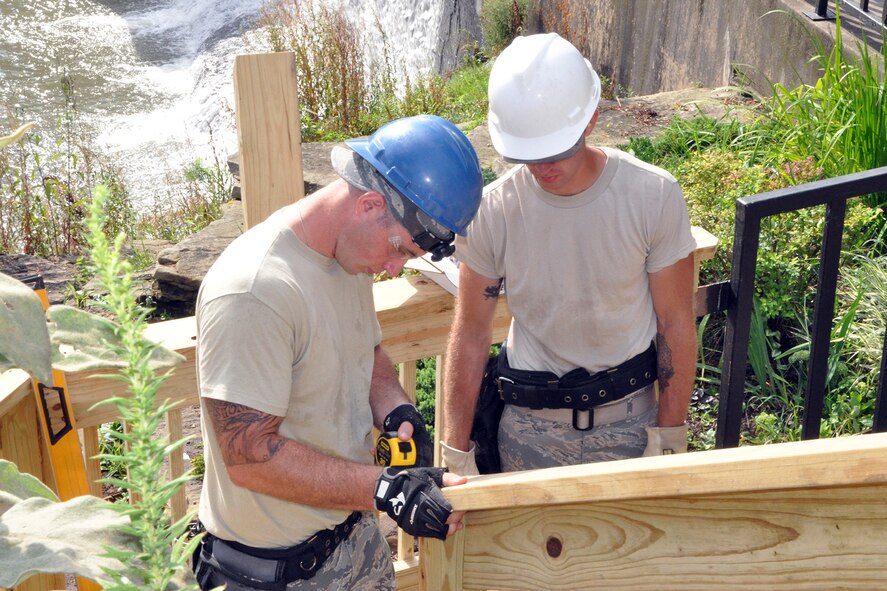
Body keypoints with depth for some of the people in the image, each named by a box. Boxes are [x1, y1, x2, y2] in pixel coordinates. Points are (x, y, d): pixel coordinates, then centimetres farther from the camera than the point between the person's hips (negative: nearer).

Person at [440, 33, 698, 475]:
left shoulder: (653, 196, -15)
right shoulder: (493, 210, -14)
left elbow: (675, 323, -7)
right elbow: (471, 334, -6)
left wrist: (670, 436, -6)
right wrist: (455, 452, -4)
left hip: (628, 420, 0)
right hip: (530, 426, 0)